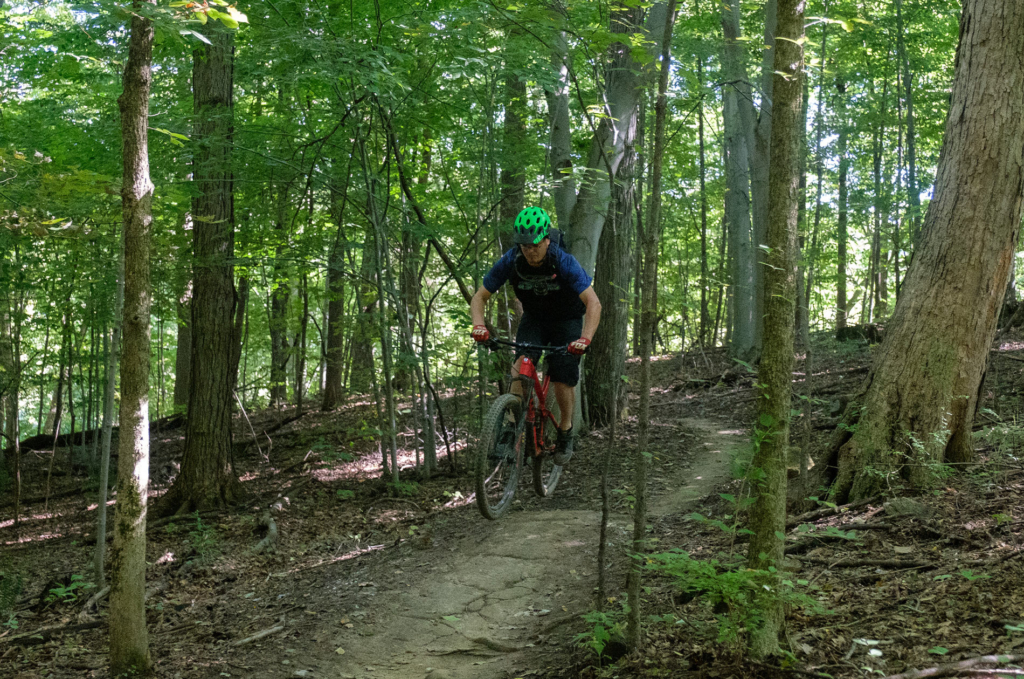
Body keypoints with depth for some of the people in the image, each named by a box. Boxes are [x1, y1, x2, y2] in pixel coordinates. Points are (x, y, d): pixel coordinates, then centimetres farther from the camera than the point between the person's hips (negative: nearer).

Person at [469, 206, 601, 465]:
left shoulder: (564, 262, -31)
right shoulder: (510, 262, -23)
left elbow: (593, 303, -35)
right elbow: (479, 297, -14)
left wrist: (585, 339, -49)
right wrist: (479, 326, -34)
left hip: (566, 321, -2)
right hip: (533, 320, 2)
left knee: (563, 383, -9)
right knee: (520, 366, -24)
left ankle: (566, 432, 18)